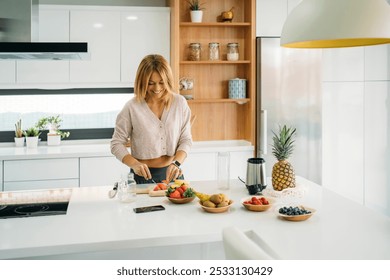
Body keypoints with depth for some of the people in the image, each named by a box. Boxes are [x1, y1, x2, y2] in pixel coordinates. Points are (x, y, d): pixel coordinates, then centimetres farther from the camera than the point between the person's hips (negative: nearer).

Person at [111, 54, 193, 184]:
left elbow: (186, 139, 2)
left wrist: (176, 163, -14)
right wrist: (134, 164, -19)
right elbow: (117, 144, -3)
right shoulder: (132, 107, -8)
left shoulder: (179, 103, -1)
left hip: (172, 174, 2)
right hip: (143, 175, -1)